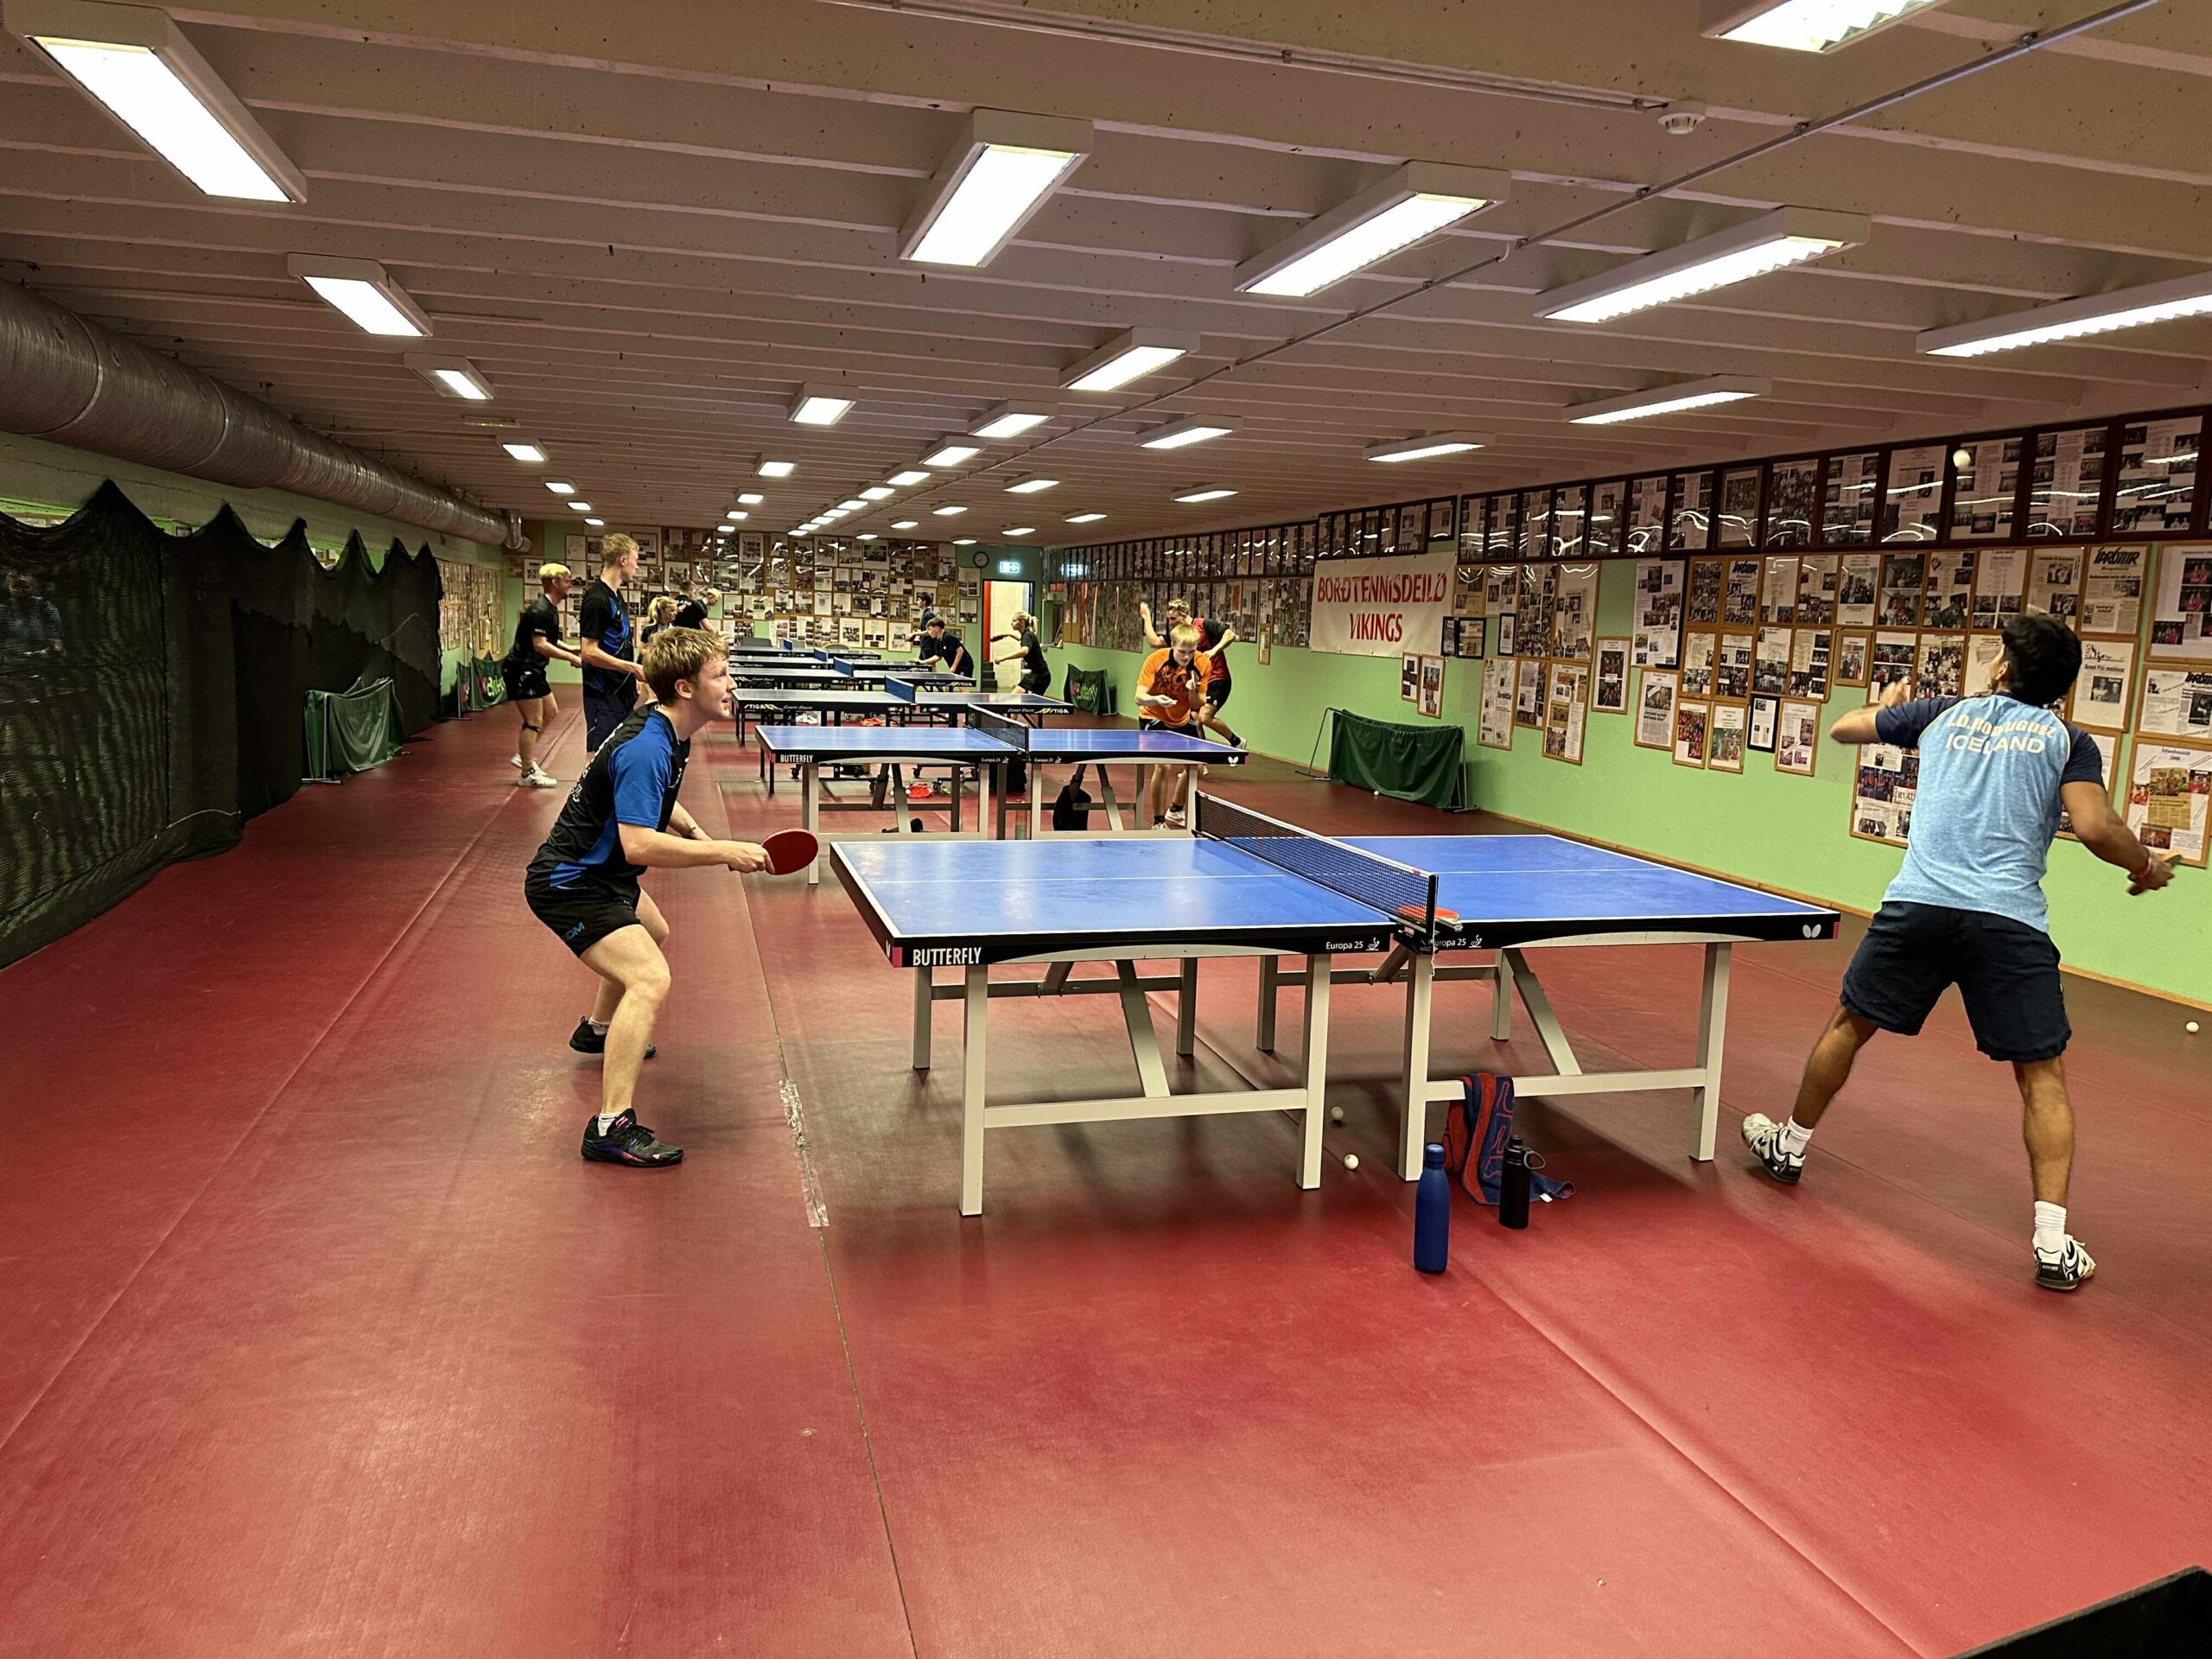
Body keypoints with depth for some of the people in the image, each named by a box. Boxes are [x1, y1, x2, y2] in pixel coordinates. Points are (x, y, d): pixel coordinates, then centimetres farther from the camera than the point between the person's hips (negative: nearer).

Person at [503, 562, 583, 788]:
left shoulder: (550, 609, 13)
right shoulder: (540, 610, -19)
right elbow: (540, 645, -27)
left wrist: (569, 649, 9)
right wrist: (571, 658, -25)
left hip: (532, 670, 11)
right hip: (521, 670, -11)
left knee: (551, 711, 17)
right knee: (534, 722, -6)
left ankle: (523, 756, 25)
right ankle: (528, 774, 2)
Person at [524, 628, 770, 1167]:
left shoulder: (668, 731, 3)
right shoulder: (644, 748, -29)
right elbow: (639, 845, -36)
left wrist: (694, 831, 6)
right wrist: (722, 853, -30)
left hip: (600, 873, 11)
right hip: (566, 885, -11)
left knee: (654, 936, 36)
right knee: (650, 980, -27)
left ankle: (598, 1029, 60)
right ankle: (612, 1125, -27)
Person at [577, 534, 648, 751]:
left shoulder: (616, 595, 12)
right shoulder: (597, 599, -17)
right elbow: (589, 652, -21)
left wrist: (632, 677, 17)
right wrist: (633, 668, -21)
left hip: (622, 690, 9)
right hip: (603, 694, -9)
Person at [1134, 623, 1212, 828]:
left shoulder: (1203, 664, -18)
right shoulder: (1156, 660, -26)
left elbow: (1198, 706, -15)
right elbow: (1139, 698, -29)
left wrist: (1193, 692, -37)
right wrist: (1156, 700, -50)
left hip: (1182, 720, 4)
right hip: (1154, 718, -4)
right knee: (1163, 766, -21)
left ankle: (1175, 811, 34)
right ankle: (1158, 822, -4)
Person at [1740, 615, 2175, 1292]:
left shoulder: (1944, 714, 14)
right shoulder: (2067, 741, 7)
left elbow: (1844, 728, 26)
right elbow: (2096, 829, -6)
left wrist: (1888, 704, 47)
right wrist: (2148, 866, 15)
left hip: (1918, 905, 2)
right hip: (2010, 922, -1)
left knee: (1850, 1022, 20)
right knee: (2043, 1075, 7)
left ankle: (1788, 1146, 35)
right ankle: (2053, 1245, 1)